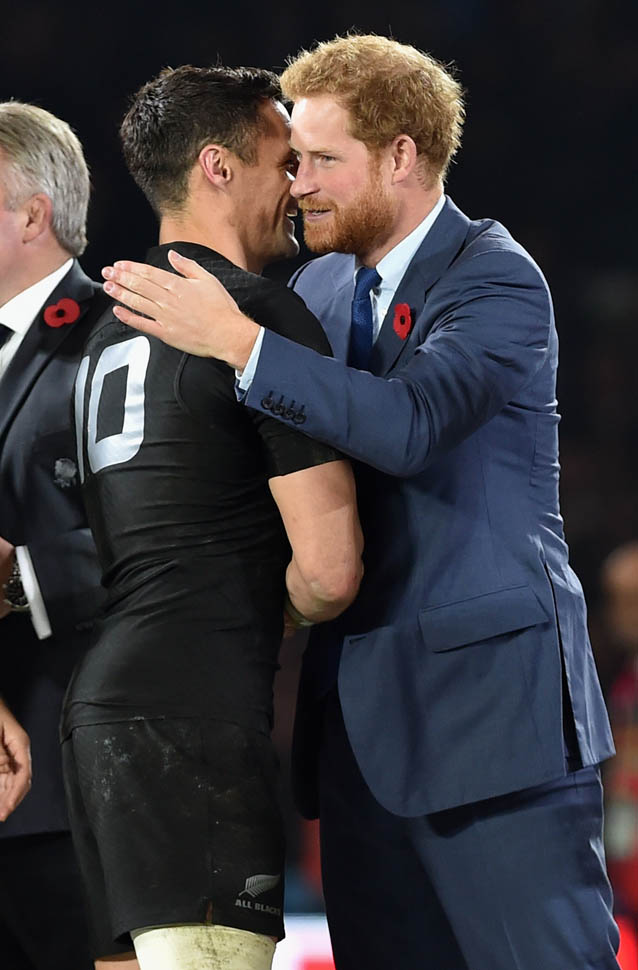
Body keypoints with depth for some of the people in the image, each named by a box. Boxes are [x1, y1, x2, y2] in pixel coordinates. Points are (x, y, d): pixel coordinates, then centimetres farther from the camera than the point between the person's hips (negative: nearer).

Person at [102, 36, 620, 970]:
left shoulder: (496, 279, -9)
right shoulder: (321, 287, 14)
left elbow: (407, 425, -27)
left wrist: (239, 340, -29)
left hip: (493, 708, -7)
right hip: (364, 719, 8)